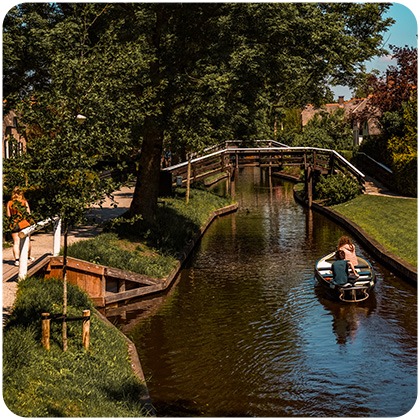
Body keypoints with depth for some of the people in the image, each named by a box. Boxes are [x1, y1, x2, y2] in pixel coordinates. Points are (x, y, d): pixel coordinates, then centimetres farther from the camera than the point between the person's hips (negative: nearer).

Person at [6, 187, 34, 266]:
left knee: (16, 242, 0)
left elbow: (8, 214, 3)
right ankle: (28, 257, 31)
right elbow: (29, 213, -5)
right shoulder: (25, 202, -3)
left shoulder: (9, 203, -1)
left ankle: (16, 259, -13)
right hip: (25, 224, 0)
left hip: (14, 225, 0)